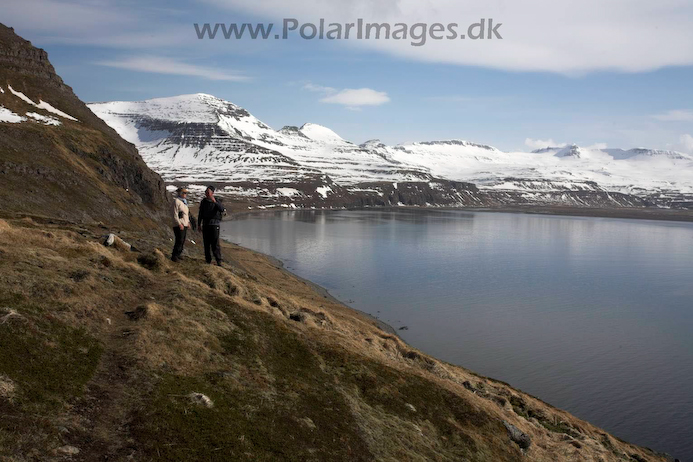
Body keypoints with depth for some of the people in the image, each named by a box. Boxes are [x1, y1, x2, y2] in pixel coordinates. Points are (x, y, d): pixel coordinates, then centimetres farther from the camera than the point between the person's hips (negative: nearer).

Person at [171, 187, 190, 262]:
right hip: (179, 225, -9)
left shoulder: (184, 202, 17)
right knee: (179, 241, -11)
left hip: (185, 224, 9)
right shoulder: (176, 201, -10)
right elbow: (175, 214, -15)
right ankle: (174, 256, -4)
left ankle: (177, 255, 16)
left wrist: (188, 222, 14)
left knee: (182, 241, 8)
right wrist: (179, 224, -20)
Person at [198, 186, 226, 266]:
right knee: (206, 243, 5)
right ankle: (208, 259, 15)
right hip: (205, 225, 4)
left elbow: (223, 210, -24)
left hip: (214, 225, -4)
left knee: (215, 243, -8)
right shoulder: (203, 202, 6)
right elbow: (200, 214, 13)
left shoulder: (217, 201, -6)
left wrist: (215, 202, -34)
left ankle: (218, 260, -5)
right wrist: (199, 224, 11)